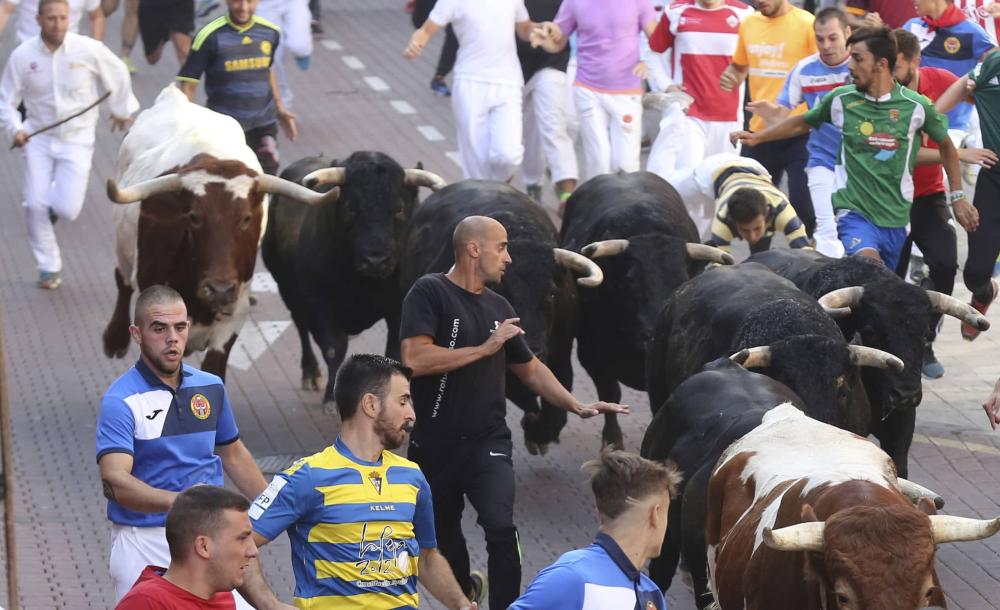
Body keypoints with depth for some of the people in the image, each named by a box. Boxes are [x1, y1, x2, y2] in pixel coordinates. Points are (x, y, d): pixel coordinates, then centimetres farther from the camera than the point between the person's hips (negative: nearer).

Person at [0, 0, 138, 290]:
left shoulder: (89, 50, -13)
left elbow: (118, 76, 7)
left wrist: (122, 110, 21)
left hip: (77, 138, -1)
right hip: (38, 137, 1)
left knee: (67, 209, -10)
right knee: (35, 206, -5)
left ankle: (57, 201, 29)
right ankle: (49, 268, 15)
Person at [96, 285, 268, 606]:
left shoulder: (211, 388, 8)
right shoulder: (120, 401, -11)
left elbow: (233, 454, 23)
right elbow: (114, 481, -24)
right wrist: (178, 501, -38)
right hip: (144, 545, -4)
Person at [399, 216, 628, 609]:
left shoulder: (498, 307, 8)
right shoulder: (430, 293, -10)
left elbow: (530, 369, 19)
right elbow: (414, 359, -23)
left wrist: (577, 406, 8)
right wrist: (485, 348, -18)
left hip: (488, 443, 2)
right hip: (435, 443, -2)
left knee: (501, 526, -20)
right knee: (442, 531, 17)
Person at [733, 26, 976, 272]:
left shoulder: (916, 105, -3)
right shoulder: (841, 99, 1)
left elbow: (946, 145, 12)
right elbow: (802, 123, 19)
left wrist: (957, 197, 11)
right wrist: (757, 137, 12)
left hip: (895, 216, 2)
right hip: (854, 211, -2)